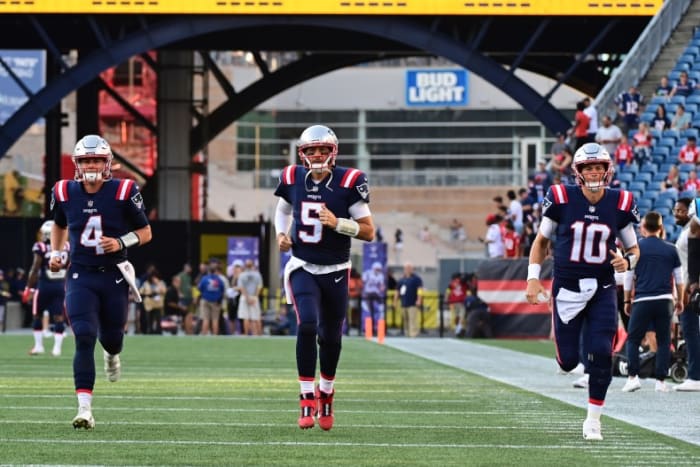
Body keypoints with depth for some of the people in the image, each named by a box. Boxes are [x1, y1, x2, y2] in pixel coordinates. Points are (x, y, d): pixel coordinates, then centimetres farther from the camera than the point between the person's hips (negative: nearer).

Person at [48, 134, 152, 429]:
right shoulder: (65, 193, 0)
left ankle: (112, 355, 55)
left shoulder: (123, 192, -8)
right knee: (84, 339, -15)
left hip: (113, 275, 0)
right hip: (80, 275, 0)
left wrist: (121, 242, -17)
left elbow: (145, 232, 1)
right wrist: (56, 253, 6)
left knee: (111, 337, 13)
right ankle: (84, 409, -17)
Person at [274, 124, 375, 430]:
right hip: (302, 268, 0)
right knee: (307, 327, -19)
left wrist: (337, 223, -24)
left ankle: (326, 393, 35)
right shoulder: (293, 179, -2)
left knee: (331, 337, 9)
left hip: (335, 271, 0)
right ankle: (307, 400, -13)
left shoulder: (349, 183, -11)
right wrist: (282, 234, 2)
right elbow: (282, 208, 21)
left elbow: (369, 232, -9)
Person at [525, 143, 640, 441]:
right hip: (567, 289, -1)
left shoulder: (620, 205, -4)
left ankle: (593, 419, 6)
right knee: (568, 362, 1)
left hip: (602, 290, 1)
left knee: (601, 355, -10)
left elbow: (633, 248, 9)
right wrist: (533, 278, -4)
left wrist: (627, 262, -14)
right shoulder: (562, 199, -8)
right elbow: (541, 240, 5)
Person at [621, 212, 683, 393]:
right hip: (665, 300, 2)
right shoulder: (670, 249, 5)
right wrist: (680, 300, 20)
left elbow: (629, 278, 3)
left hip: (642, 301, -1)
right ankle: (660, 381, 4)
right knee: (663, 341, 9)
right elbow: (679, 278, 9)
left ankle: (633, 377, -3)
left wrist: (627, 301, 13)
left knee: (633, 339, 9)